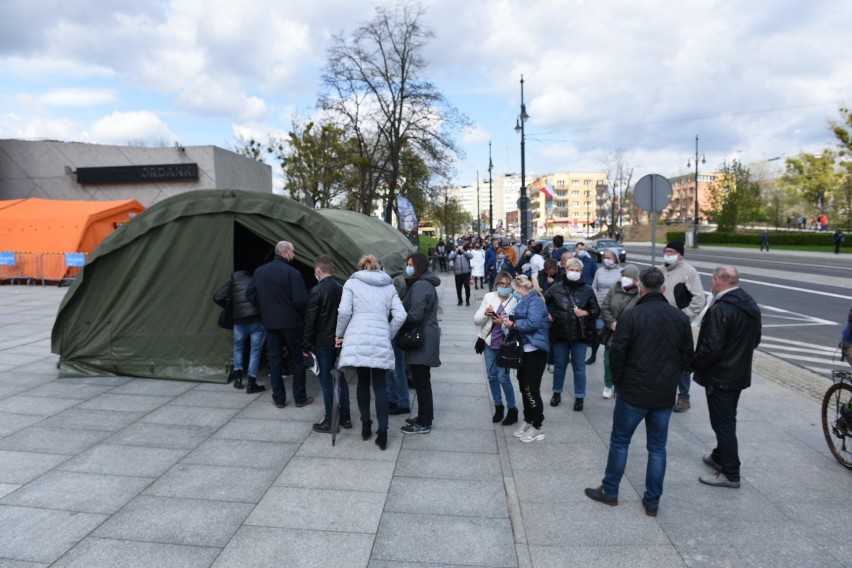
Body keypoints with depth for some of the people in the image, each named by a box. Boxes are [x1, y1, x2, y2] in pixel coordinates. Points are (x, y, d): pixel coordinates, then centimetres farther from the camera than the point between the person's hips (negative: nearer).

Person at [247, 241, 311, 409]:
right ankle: (300, 398, 14)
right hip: (291, 322, -4)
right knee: (297, 358, 8)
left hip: (270, 322, 5)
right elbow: (301, 300, -20)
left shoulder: (260, 271, 3)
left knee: (274, 359, 11)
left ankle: (278, 398, 16)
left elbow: (250, 294, 8)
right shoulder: (292, 272, -16)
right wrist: (301, 315, -1)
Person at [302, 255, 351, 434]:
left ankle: (330, 421, 7)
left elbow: (310, 321, -13)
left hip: (323, 343, -6)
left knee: (326, 381, 2)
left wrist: (306, 345, -6)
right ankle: (345, 417, 20)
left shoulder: (316, 291, -14)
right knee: (341, 378, 13)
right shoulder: (341, 289, 3)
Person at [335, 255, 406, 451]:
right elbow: (400, 316, 4)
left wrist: (340, 334, 9)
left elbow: (344, 311, -4)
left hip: (357, 340, -1)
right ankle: (382, 431, 3)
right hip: (381, 341, 1)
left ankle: (365, 425, 22)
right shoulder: (389, 287, 15)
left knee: (363, 382, 16)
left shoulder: (352, 283, 9)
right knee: (380, 386, 7)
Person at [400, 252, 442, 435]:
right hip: (424, 338, 10)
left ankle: (424, 423, 8)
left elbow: (415, 315, -23)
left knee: (421, 381, -2)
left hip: (422, 339, -10)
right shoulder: (425, 283, 16)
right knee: (421, 380, 17)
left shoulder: (420, 286, -17)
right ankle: (424, 417, 28)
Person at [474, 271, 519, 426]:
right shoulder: (489, 297, 0)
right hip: (490, 342, 4)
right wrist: (485, 314, -20)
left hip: (506, 344, -4)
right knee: (491, 376, 12)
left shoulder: (515, 301, -10)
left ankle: (512, 409, 14)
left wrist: (504, 322, -24)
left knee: (503, 377, -4)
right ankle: (498, 406, 30)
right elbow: (476, 320, -1)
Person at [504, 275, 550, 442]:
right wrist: (509, 319, -2)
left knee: (531, 389, -5)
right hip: (524, 349, 10)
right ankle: (528, 421, 28)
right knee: (524, 387, 15)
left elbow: (533, 323, -28)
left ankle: (538, 427, 6)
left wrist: (513, 325, -18)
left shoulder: (535, 301, -15)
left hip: (535, 350, -10)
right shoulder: (524, 301, 15)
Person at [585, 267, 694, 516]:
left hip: (633, 392, -4)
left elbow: (617, 355, -13)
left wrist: (619, 383, 3)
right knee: (657, 447, 14)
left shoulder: (630, 316, -15)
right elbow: (687, 356, 5)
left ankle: (609, 491, 24)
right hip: (666, 394, 4)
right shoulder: (680, 317, -2)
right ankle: (652, 502, 22)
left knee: (620, 441, 12)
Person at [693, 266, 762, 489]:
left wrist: (694, 364, -12)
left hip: (720, 376, -9)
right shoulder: (751, 305, 5)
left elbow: (712, 347, -27)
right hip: (740, 373, 9)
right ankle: (720, 456, 38)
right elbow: (755, 340, 14)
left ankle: (730, 474, 10)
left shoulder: (720, 309, -25)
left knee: (723, 423, 1)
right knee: (727, 420, 22)